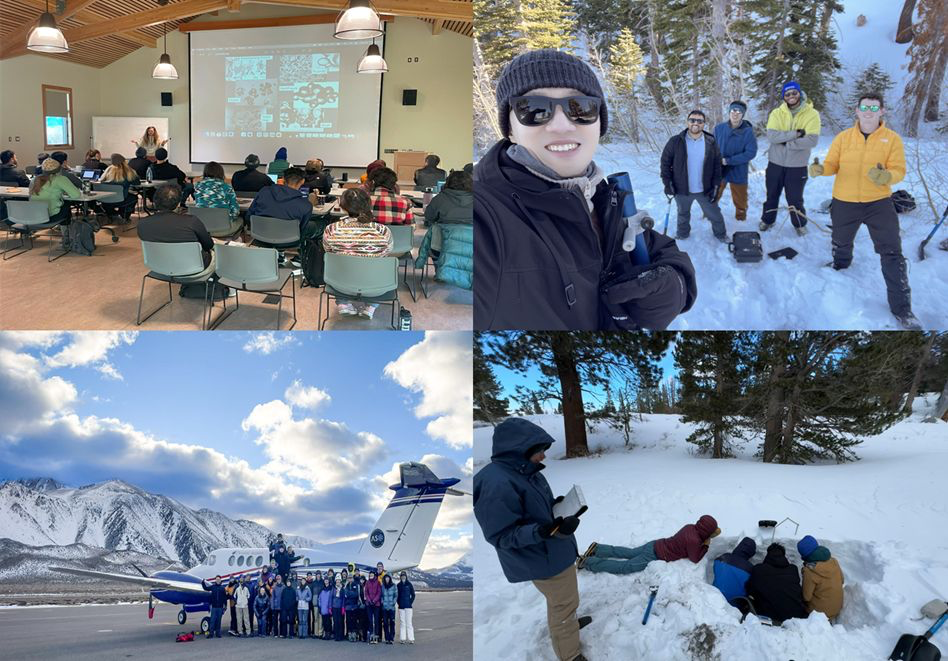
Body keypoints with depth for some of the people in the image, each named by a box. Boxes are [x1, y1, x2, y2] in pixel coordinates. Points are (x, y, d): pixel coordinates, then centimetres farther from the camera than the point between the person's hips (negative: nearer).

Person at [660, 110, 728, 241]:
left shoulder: (711, 142, -6)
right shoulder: (675, 141, -11)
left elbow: (717, 166, -1)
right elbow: (665, 162, -5)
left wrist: (715, 186, -5)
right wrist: (667, 182, -9)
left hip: (705, 190, 1)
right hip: (682, 190, 0)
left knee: (714, 214, 15)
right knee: (683, 214, 23)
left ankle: (720, 233, 40)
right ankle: (682, 233, 48)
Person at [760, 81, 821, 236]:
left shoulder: (812, 114, -9)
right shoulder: (777, 113, -3)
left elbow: (812, 140, -19)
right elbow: (771, 135, -17)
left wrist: (787, 142, -19)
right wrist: (796, 133, -22)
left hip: (797, 165, -2)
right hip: (776, 163, 2)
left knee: (795, 198, 9)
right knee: (772, 194, 17)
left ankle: (800, 224, 32)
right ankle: (767, 220, 37)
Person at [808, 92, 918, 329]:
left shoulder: (892, 139, -5)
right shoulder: (843, 137, 0)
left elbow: (899, 171, -9)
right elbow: (832, 164, 1)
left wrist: (886, 176, -32)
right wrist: (820, 169, -22)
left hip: (879, 203, -2)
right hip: (844, 203, 2)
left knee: (892, 253, -6)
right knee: (841, 244, 22)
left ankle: (901, 308, -1)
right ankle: (838, 271, 56)